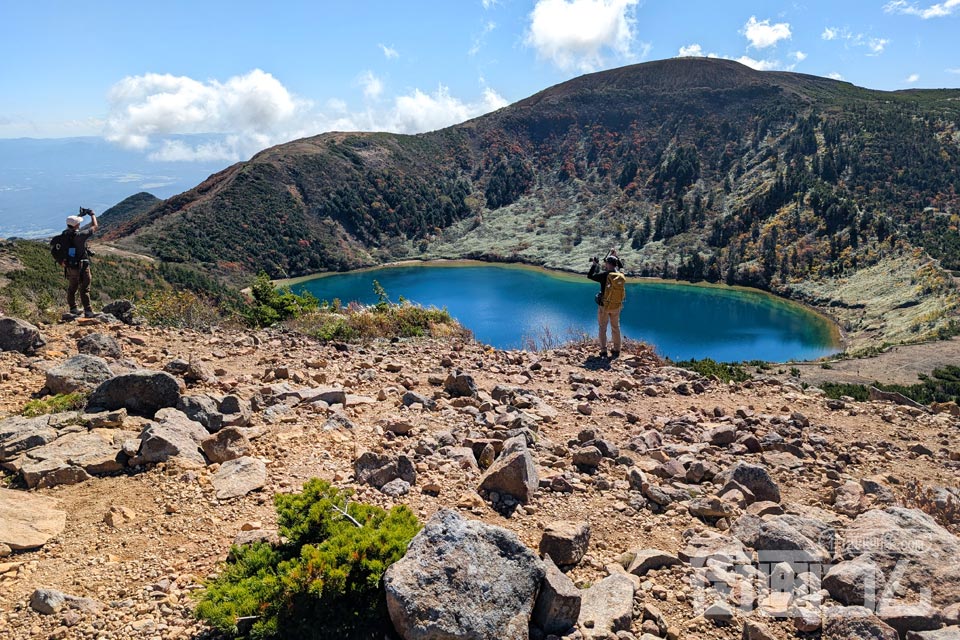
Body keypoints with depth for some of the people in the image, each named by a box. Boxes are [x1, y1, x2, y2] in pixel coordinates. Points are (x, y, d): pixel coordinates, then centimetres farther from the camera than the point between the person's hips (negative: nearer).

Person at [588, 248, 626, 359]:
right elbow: (620, 265, 21)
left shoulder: (605, 275, -18)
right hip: (616, 306, 4)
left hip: (604, 306, -4)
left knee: (602, 329, 6)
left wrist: (594, 265, 1)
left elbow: (590, 276, -9)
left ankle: (603, 352, 3)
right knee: (615, 328, 15)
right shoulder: (621, 276, -2)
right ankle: (616, 351, 21)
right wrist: (616, 256, 25)